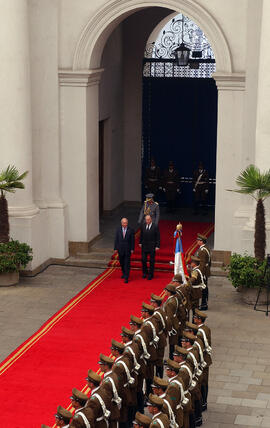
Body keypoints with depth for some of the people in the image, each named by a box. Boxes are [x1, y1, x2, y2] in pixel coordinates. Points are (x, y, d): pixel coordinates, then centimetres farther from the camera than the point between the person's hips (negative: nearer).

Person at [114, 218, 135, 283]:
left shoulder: (131, 230, -5)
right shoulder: (118, 229, 0)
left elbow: (132, 240, -3)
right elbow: (116, 239, 2)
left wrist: (132, 249, -6)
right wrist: (115, 248, -1)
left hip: (127, 249, -3)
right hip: (120, 249, 3)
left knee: (127, 264, -6)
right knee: (121, 263, 14)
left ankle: (126, 278, -7)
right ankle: (124, 273, 36)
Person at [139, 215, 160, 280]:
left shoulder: (155, 227, -9)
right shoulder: (143, 226, 2)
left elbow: (158, 237, -6)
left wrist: (157, 246, -10)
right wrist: (140, 243, 12)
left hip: (152, 246, -3)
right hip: (144, 245, 3)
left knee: (152, 261, 5)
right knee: (143, 260, 3)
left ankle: (151, 274, 16)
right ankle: (145, 272, 22)